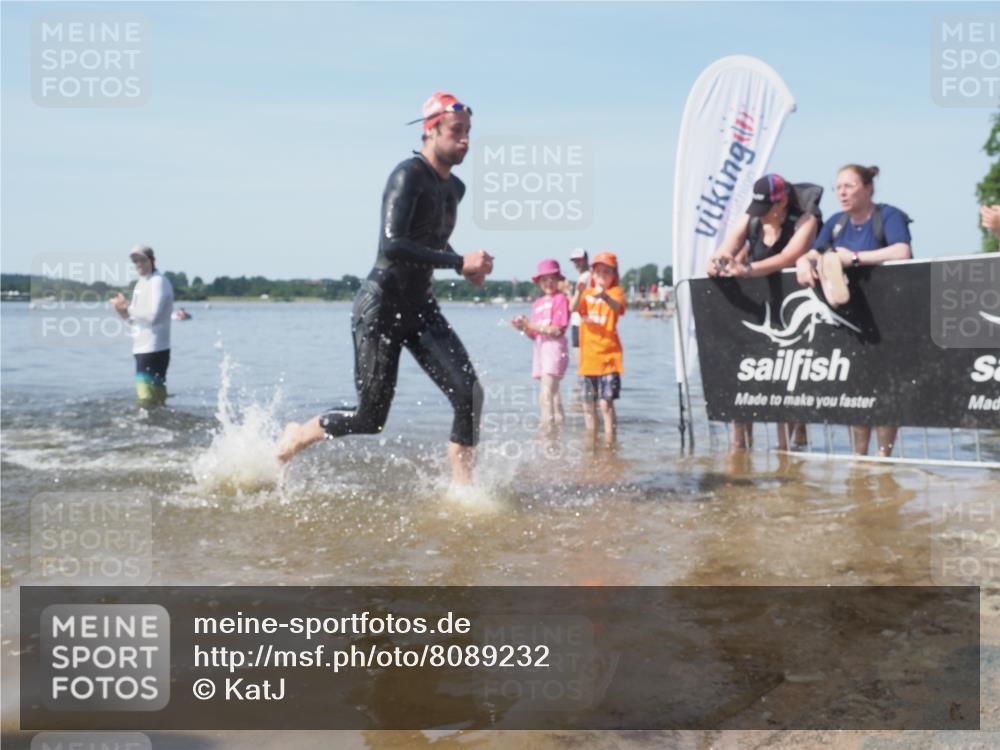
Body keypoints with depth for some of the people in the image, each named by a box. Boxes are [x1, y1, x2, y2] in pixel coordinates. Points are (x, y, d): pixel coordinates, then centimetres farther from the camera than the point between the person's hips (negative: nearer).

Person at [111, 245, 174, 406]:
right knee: (156, 402, 14)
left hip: (154, 349, -9)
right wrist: (121, 310, 1)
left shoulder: (158, 281, -10)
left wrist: (127, 306, -14)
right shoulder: (141, 284, 18)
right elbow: (135, 319, 20)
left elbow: (152, 315, -21)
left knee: (148, 401, -11)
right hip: (142, 349, 10)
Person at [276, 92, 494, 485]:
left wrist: (465, 265, 9)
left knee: (470, 394, -10)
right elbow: (392, 246, -28)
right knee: (370, 418, 0)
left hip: (421, 308, 8)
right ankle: (298, 435, 28)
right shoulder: (408, 175, -16)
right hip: (381, 308, -7)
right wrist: (459, 262, -29)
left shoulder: (454, 187, 11)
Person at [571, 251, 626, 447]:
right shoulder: (587, 292, 10)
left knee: (606, 403, -12)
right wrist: (579, 292, -33)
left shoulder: (615, 292, 0)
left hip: (608, 357, -5)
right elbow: (573, 308, -11)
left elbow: (617, 307, -25)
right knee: (588, 405, 12)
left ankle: (610, 445, -8)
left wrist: (604, 296, -48)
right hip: (588, 357, 5)